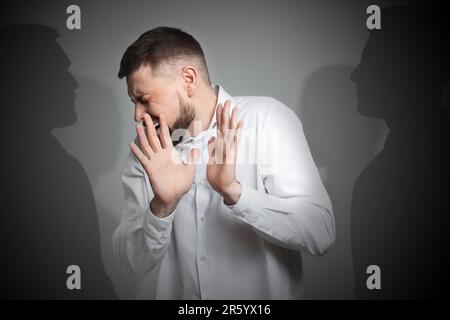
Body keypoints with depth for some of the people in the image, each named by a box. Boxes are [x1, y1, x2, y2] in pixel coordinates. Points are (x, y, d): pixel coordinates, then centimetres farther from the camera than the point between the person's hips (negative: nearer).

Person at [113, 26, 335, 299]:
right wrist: (162, 205, -18)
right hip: (175, 292, 3)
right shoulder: (147, 149, 2)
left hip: (267, 292, -3)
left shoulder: (268, 118, -9)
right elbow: (135, 263, -3)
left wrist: (233, 191, -24)